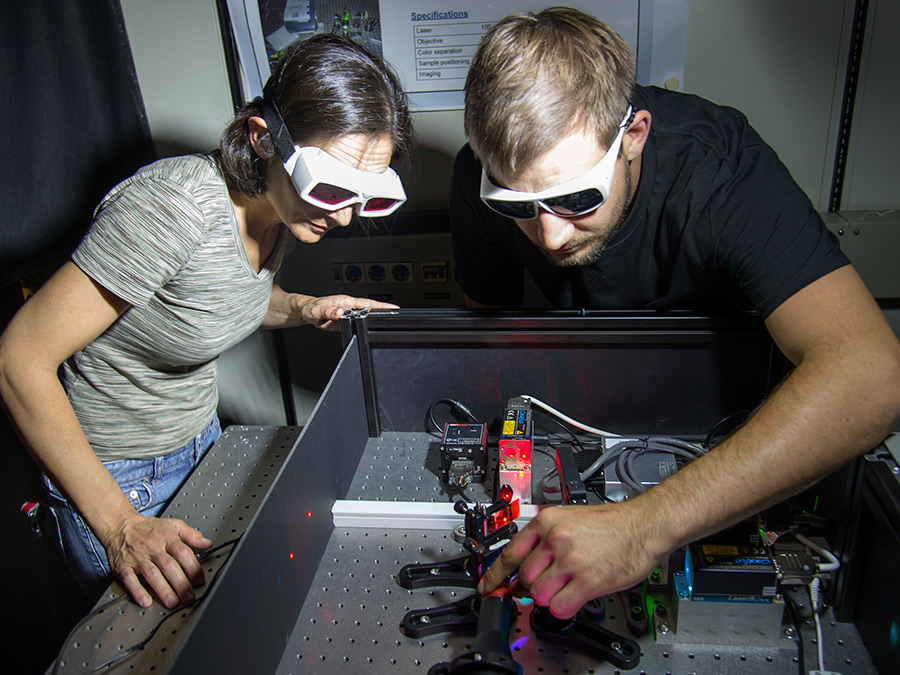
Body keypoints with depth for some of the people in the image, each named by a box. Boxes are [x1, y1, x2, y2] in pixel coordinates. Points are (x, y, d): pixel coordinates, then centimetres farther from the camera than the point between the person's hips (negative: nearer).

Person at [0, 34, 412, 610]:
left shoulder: (282, 205, -10)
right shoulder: (176, 206, -33)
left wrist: (303, 309, -10)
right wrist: (121, 527, -31)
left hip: (199, 440, 7)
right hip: (115, 475, -6)